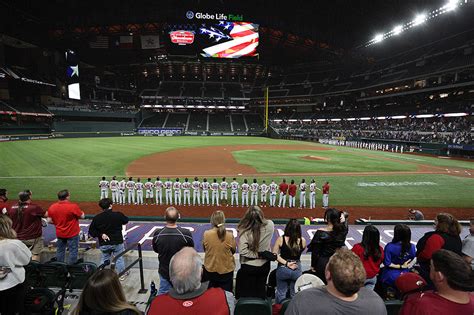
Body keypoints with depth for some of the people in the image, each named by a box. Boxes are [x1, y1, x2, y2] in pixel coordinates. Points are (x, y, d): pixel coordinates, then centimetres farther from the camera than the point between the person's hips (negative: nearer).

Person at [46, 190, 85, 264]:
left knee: (60, 251, 20)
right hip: (72, 233, -5)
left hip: (60, 234, 5)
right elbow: (82, 216, -10)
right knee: (73, 251, 6)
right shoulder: (73, 206, -21)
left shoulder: (52, 207, -5)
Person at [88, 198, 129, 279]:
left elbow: (91, 231, -5)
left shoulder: (97, 218, -7)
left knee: (104, 259, 20)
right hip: (117, 242, -2)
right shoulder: (118, 215, -12)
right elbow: (126, 221, 6)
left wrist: (100, 234, -3)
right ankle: (121, 275, 23)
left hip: (104, 244, 2)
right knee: (119, 259, 13)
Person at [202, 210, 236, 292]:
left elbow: (205, 249, -2)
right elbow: (233, 251, -3)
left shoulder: (206, 234, -16)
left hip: (210, 269, 1)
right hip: (226, 270, -1)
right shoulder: (229, 235, -18)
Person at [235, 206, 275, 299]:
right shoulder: (270, 226, -19)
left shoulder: (244, 230, -28)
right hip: (264, 264, 3)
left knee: (246, 294, 18)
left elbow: (243, 251, -30)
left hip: (248, 267, -3)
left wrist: (257, 255, -17)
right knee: (261, 289, 25)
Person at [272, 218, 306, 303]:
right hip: (297, 269, 1)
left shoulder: (280, 239, -13)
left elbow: (275, 254, -13)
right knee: (295, 294, 18)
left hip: (282, 269, -1)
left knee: (281, 293, 16)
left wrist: (286, 263, -13)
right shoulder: (302, 241, -11)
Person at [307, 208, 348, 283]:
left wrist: (313, 266, 0)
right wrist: (343, 217, -12)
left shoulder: (321, 233, -17)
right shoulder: (342, 231, -8)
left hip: (323, 264, -4)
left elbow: (315, 252, -11)